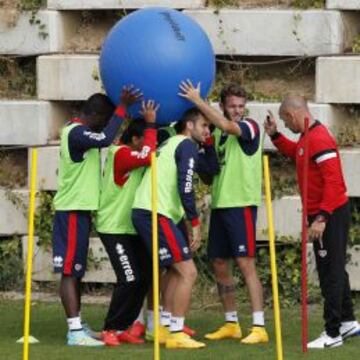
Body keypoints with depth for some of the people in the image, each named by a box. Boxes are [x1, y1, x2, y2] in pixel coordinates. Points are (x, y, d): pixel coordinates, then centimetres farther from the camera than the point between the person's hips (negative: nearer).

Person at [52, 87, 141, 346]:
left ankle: (78, 326, 20)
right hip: (73, 210, -10)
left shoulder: (77, 131, 13)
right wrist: (123, 108, -29)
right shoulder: (76, 133, -18)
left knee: (76, 271, 14)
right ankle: (75, 332, -14)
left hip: (79, 210, 10)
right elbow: (105, 139, -34)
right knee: (70, 270, -11)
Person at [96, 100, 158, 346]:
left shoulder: (135, 156, 12)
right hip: (114, 228, -9)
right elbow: (147, 156, -34)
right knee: (130, 279, -15)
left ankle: (123, 328, 13)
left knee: (145, 277, 5)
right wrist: (151, 124, -24)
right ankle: (110, 330, -5)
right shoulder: (121, 154, -19)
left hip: (132, 228, 9)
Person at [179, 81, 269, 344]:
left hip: (242, 204, -7)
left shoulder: (250, 127, -9)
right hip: (219, 203, 8)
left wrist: (198, 101, -24)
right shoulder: (219, 130, 12)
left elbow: (226, 125, -26)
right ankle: (231, 324, 20)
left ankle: (259, 327, -13)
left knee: (245, 263, -12)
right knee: (220, 264, 10)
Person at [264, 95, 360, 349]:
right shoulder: (308, 138, 10)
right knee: (333, 270, 17)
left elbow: (334, 182, -26)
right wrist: (274, 135, 21)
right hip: (322, 215, 10)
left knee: (331, 273, -6)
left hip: (330, 216, -10)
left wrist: (321, 218, -27)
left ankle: (333, 333, -3)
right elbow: (294, 152, 34)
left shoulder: (319, 139, -21)